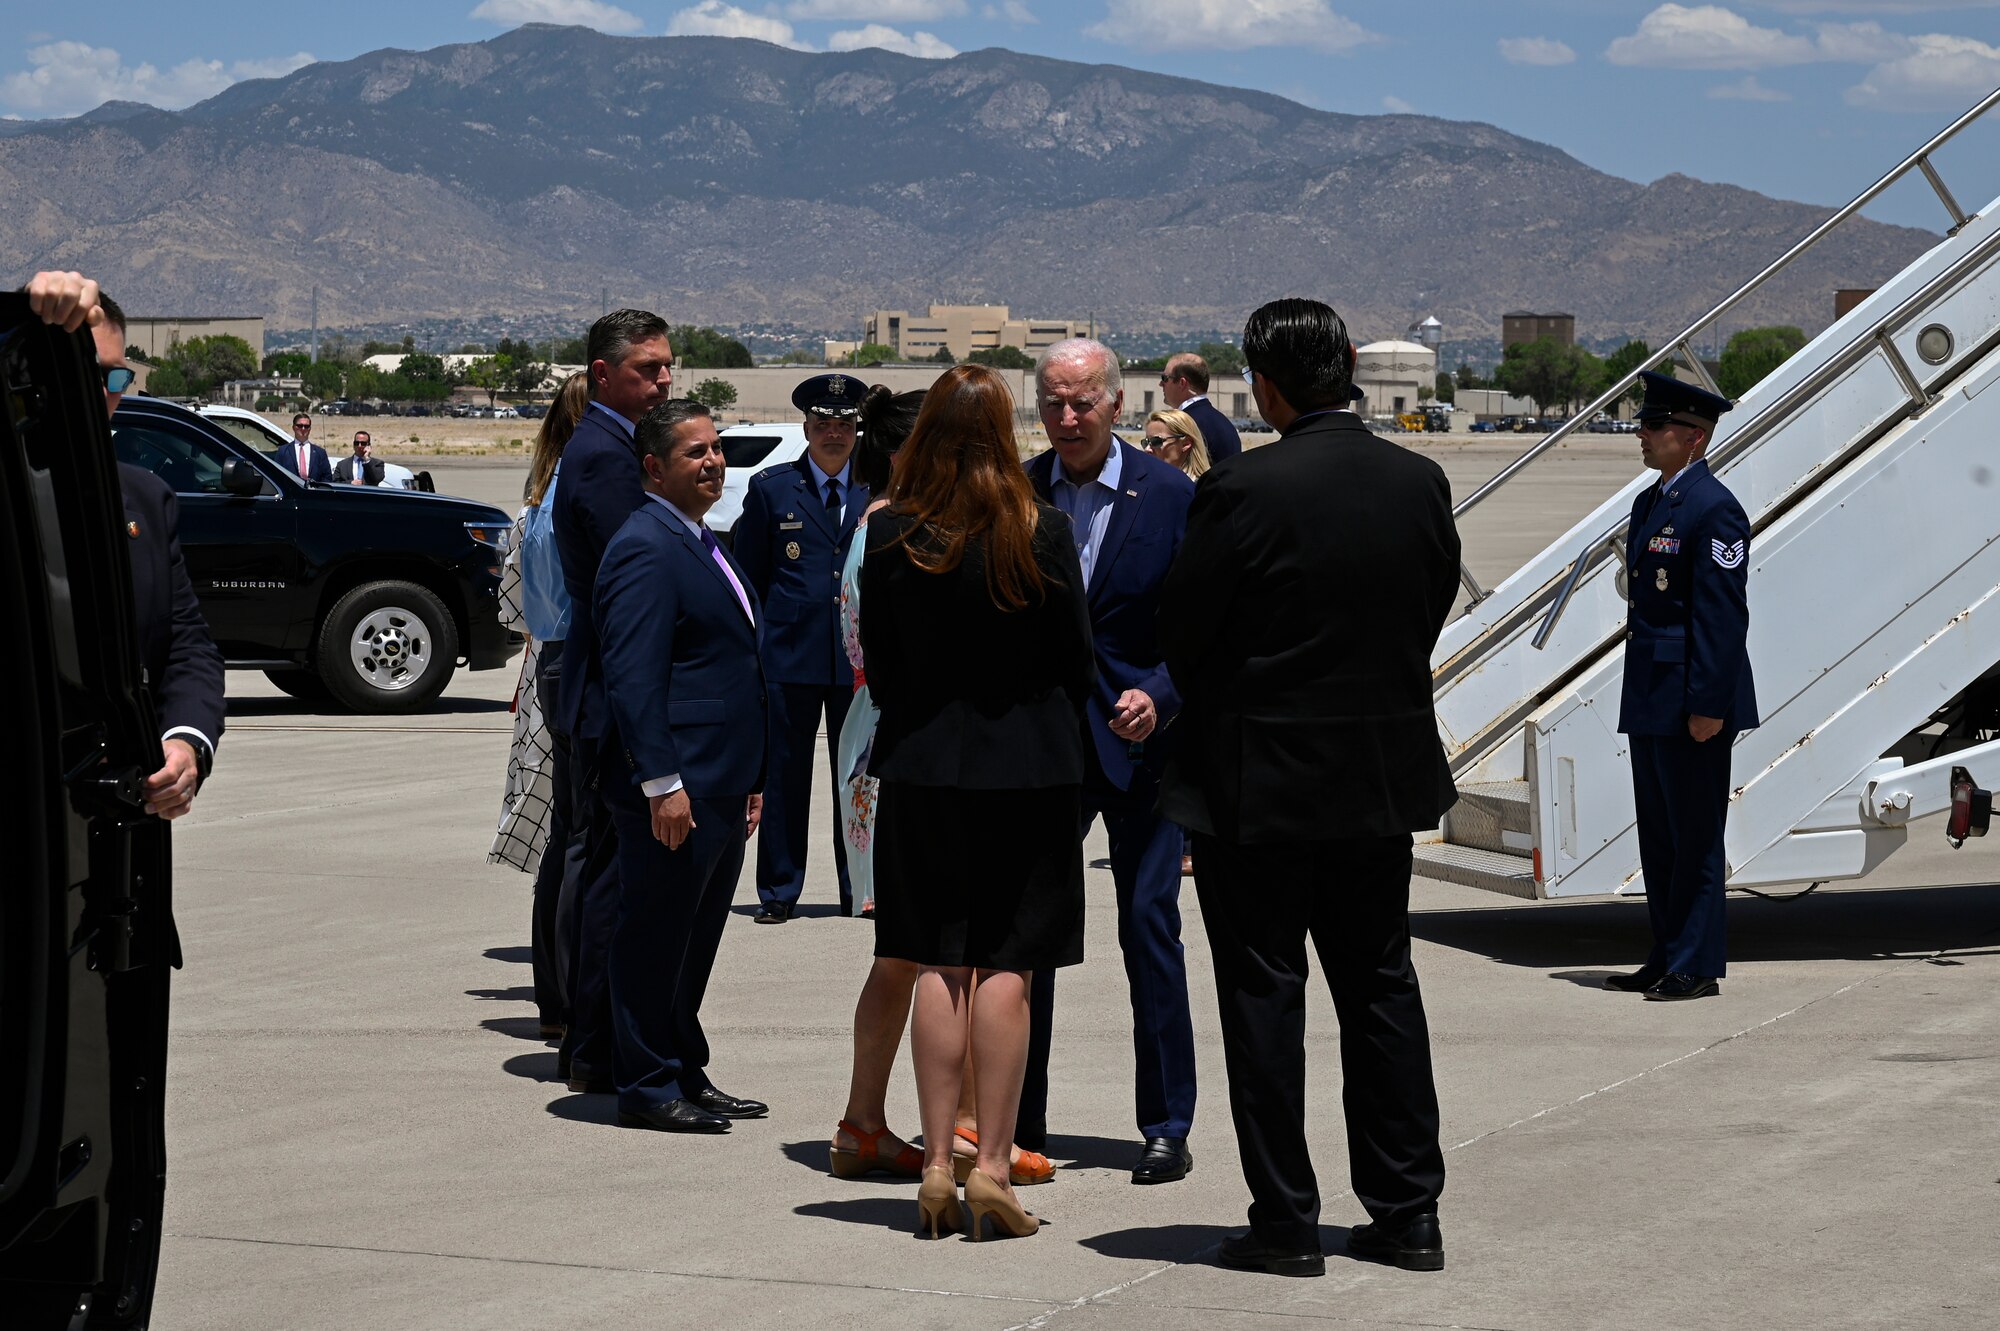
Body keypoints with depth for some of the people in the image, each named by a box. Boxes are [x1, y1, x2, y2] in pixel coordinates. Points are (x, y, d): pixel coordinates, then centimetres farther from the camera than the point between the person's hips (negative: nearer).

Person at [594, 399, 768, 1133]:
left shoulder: (704, 544, 18)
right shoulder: (643, 549, -14)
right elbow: (633, 677, -21)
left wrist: (749, 776, 22)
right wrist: (663, 783, -24)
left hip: (719, 789, 10)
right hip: (676, 789, -10)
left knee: (696, 940, 16)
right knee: (656, 938, -1)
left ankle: (686, 1076, 24)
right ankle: (648, 1087, 6)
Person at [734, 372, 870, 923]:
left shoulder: (877, 491, 9)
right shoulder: (770, 489, 5)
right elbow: (748, 578, 6)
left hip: (859, 660, 1)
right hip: (789, 652, -1)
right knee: (784, 776, 2)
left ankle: (860, 891, 15)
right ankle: (779, 892, 10)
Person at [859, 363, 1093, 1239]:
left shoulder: (891, 534, -5)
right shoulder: (1041, 533, -10)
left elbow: (877, 659, 2)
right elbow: (1076, 657, -2)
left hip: (923, 768, 2)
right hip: (1028, 770, -2)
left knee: (937, 969, 8)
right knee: (1006, 969, 2)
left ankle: (938, 1166, 9)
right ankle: (992, 1166, 1)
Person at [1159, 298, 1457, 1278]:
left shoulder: (1241, 492, -17)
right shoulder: (1421, 483, -1)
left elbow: (1179, 635, -10)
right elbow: (1432, 612, 7)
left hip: (1258, 783, -5)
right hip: (1385, 780, 5)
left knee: (1264, 997, 4)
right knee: (1381, 987, 15)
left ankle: (1285, 1224, 8)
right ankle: (1407, 1215, 18)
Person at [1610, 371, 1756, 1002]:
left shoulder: (1713, 510, -14)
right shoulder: (1648, 503, 15)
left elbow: (1723, 615, -18)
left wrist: (1708, 705, -21)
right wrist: (1637, 695, 18)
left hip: (1693, 704, -10)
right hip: (1651, 700, 10)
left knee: (1694, 835, -3)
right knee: (1658, 836, 13)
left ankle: (1697, 966, 3)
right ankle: (1668, 958, 21)